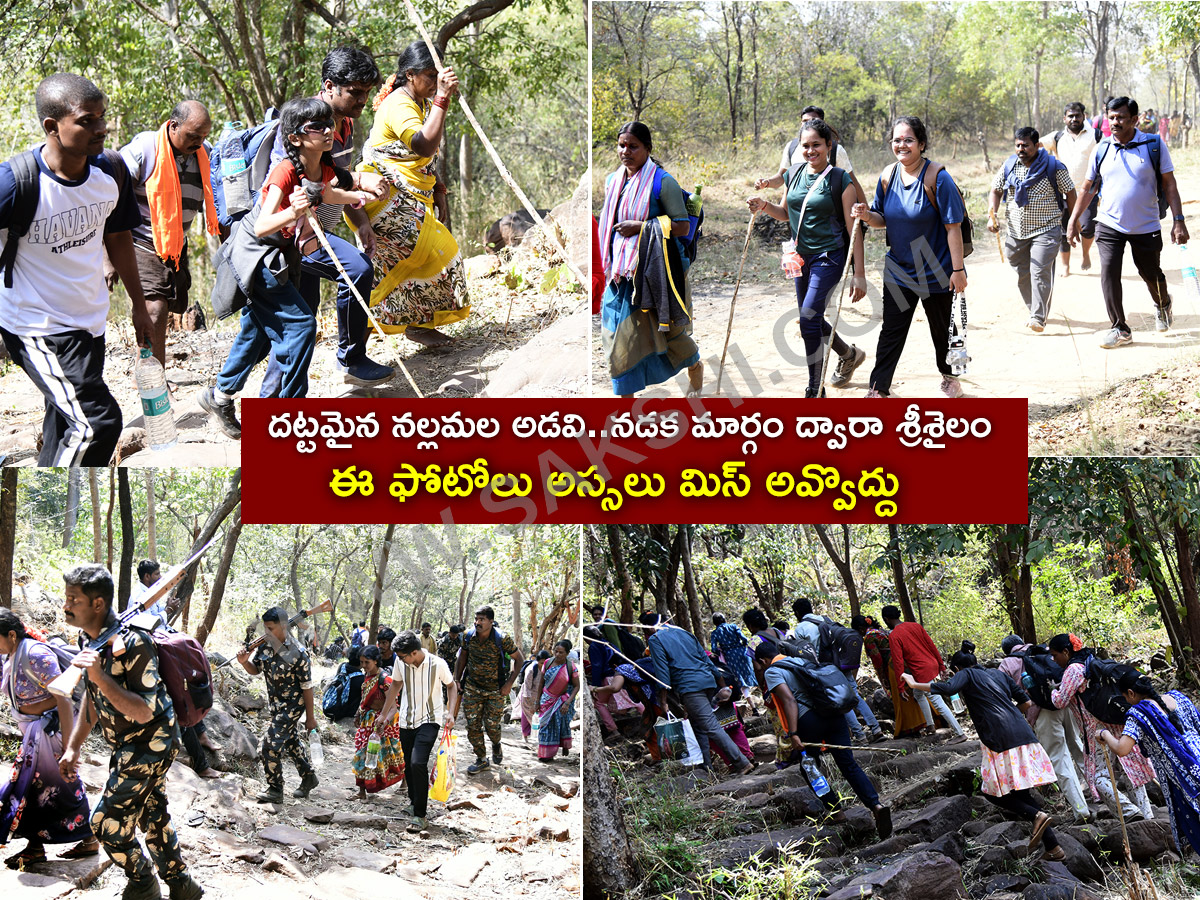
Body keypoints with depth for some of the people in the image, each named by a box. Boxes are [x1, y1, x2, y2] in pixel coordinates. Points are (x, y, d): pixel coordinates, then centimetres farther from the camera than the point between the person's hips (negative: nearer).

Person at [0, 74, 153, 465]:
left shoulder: (110, 172, -4)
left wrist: (138, 305, 18)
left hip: (90, 322, 7)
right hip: (37, 329, -7)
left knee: (66, 426, 17)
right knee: (97, 423, -18)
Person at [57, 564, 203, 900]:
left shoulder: (131, 643, -27)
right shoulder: (90, 639, 1)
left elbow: (144, 712, -29)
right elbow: (92, 698, 14)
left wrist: (101, 678, -37)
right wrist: (73, 747, 12)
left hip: (149, 744, -9)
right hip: (129, 746, 9)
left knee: (107, 822, -7)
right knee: (153, 818, 18)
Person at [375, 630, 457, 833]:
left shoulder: (437, 664, -15)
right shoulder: (400, 662, -5)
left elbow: (451, 686, 2)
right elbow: (396, 685, 13)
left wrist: (450, 712, -10)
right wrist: (384, 714, 16)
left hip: (429, 720, -5)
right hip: (407, 721, 5)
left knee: (418, 763, -19)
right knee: (409, 765, 12)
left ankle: (419, 816, -14)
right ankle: (414, 800, 37)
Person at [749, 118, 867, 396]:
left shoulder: (840, 180, -10)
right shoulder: (794, 174, 7)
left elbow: (854, 229, -10)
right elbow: (786, 214, 20)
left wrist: (859, 274, -14)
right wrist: (764, 206, -2)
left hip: (829, 256, -7)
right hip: (801, 256, 7)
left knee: (808, 318, -16)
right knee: (810, 320, 16)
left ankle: (816, 391, -5)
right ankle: (850, 354, 44)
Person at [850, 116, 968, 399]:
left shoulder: (938, 178, -16)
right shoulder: (888, 176, 0)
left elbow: (953, 227, -15)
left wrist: (958, 269, -17)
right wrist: (867, 215, -12)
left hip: (936, 273, -4)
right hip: (898, 270, 4)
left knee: (942, 329, 13)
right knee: (891, 330, 2)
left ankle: (949, 377, 35)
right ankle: (879, 388, 6)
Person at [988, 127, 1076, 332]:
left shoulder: (1053, 167, -6)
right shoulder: (1009, 167, 5)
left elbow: (1070, 193, 1)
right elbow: (996, 191, 12)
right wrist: (991, 216, -2)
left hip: (1046, 230, -5)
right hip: (1016, 230, 5)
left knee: (1040, 272, -14)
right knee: (1022, 274, 9)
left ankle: (1038, 318, -12)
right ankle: (1035, 311, 25)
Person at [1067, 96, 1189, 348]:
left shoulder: (1154, 145, -6)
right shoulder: (1102, 150, 0)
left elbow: (1169, 185, -4)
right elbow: (1088, 188, 10)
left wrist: (1178, 221, -9)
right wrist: (1073, 220, 8)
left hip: (1146, 227, -1)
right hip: (1109, 225, 1)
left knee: (1151, 274, 13)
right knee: (1108, 274, -13)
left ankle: (1163, 305, 46)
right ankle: (1119, 329, -4)